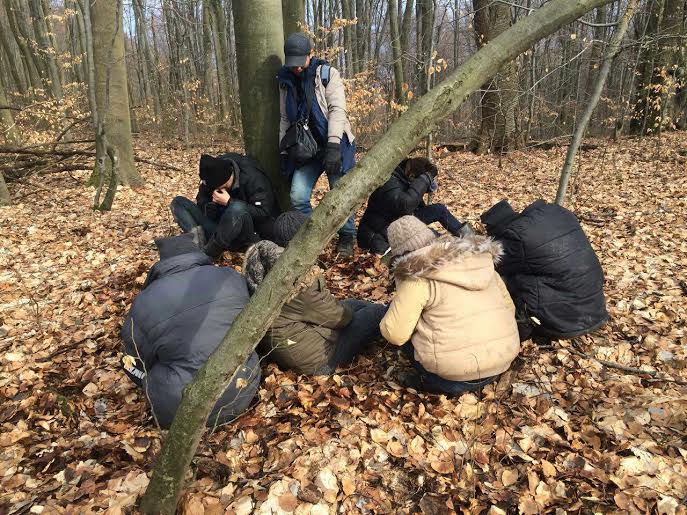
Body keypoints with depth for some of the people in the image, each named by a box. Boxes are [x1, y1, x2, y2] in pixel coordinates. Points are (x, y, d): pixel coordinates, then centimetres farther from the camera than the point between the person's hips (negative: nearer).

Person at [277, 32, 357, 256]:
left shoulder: (328, 74, -4)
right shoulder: (286, 80, 10)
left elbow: (337, 110, -14)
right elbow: (285, 119, 15)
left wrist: (333, 146, -25)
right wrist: (284, 150, 10)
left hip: (334, 145, -4)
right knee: (297, 197, -7)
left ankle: (347, 236, 15)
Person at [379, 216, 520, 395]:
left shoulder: (418, 278, -11)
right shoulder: (479, 257, 7)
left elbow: (394, 334, -10)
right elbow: (508, 306, 13)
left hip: (457, 372, -6)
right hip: (504, 359, 6)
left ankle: (435, 382, 6)